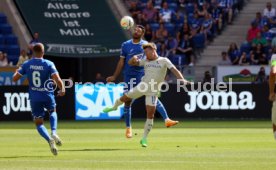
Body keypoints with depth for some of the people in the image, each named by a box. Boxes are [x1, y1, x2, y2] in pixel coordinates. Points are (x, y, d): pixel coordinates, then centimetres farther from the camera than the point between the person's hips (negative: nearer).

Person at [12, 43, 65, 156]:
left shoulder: (26, 65, -3)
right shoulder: (48, 64, -9)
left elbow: (15, 78, 0)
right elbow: (57, 80, -19)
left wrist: (17, 72, 21)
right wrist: (62, 89, -4)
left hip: (34, 98, 1)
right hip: (47, 95, -1)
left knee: (39, 123, 10)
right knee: (52, 112, 31)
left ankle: (49, 140, -18)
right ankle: (54, 133, 4)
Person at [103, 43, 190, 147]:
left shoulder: (164, 61, -4)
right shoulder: (145, 61, 8)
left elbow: (174, 70, -14)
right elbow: (131, 63, 13)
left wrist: (182, 79, -31)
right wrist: (133, 58, -11)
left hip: (153, 91, -3)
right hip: (142, 86, 3)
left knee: (150, 114, -7)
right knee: (126, 97, 10)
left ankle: (144, 138, 1)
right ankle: (114, 107, 46)